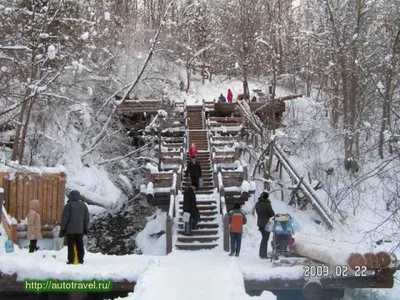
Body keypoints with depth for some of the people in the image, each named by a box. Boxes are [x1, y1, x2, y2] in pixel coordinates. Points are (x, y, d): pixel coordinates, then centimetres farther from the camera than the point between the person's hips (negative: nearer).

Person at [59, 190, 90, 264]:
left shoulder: (69, 205, -7)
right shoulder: (83, 205, 8)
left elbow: (64, 218, -9)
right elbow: (87, 218, 11)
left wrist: (62, 229, -3)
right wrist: (86, 228, 17)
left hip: (70, 230, -4)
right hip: (80, 230, 4)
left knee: (71, 245, -1)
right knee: (79, 245, 9)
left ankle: (71, 260, -1)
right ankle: (80, 260, 10)